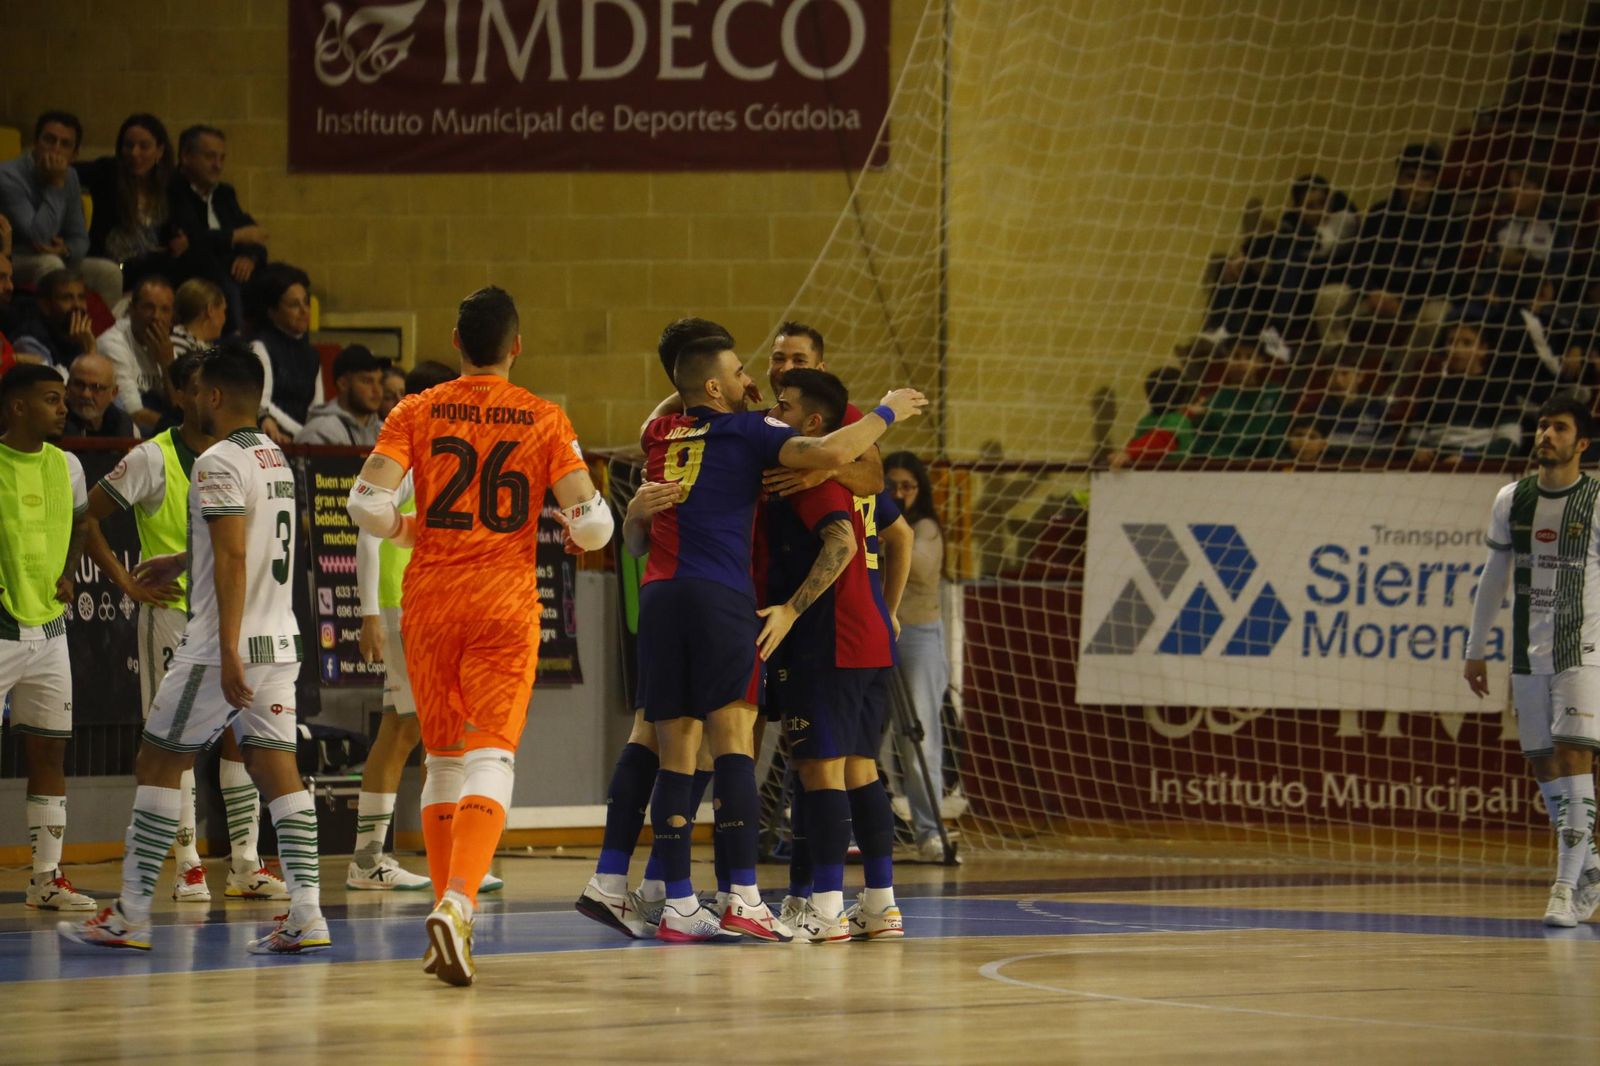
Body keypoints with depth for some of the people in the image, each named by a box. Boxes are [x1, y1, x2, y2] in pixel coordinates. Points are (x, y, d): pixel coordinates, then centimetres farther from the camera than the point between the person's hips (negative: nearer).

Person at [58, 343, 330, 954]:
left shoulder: (219, 463, -12)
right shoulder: (275, 459, 16)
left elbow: (233, 559, -21)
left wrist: (228, 652, -24)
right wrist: (181, 562, 46)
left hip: (226, 646, -8)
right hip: (280, 640, 8)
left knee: (159, 762, 2)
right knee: (276, 766, 3)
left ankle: (130, 915, 4)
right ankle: (306, 914, -8)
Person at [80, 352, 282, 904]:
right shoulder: (152, 459, -7)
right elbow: (88, 517, -5)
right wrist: (128, 583, -8)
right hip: (173, 611, -5)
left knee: (241, 734, 3)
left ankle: (246, 863, 7)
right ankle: (188, 865, 1)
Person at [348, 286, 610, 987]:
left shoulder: (417, 413, 3)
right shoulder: (545, 420, 1)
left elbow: (367, 504, -9)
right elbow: (591, 523, -6)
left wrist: (405, 530, 11)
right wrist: (585, 532, 17)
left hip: (429, 597, 2)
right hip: (505, 600, -2)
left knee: (443, 758, 16)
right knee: (491, 757, -7)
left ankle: (447, 910, 19)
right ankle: (457, 903, -29)